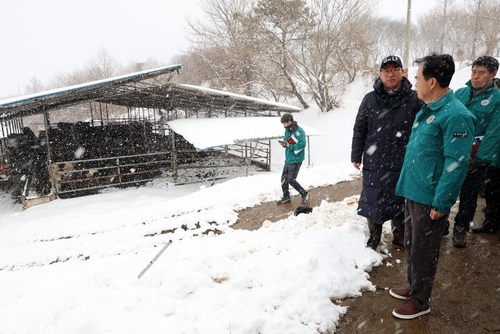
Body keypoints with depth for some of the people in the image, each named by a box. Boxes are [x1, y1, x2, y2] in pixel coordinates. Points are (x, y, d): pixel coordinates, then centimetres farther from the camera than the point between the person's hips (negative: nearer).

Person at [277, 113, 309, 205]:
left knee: (291, 180, -8)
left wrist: (289, 146, -24)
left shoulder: (299, 131, -18)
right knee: (284, 178, 11)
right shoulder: (287, 131, 8)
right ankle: (286, 196, 29)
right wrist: (284, 143, -6)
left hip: (296, 160, -8)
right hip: (288, 159, 8)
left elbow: (302, 145, -26)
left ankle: (304, 194, 12)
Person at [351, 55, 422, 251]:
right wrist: (356, 156, 3)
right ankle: (373, 239, 28)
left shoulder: (414, 99, -1)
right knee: (373, 202, 9)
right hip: (374, 164, 1)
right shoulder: (370, 99, 1)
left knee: (400, 202, 13)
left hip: (403, 164, 0)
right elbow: (359, 130, 4)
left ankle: (400, 238, 33)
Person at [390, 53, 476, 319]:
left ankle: (420, 300, 27)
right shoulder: (426, 110, 9)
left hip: (430, 199, -9)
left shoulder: (456, 115, -19)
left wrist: (441, 203, -20)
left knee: (423, 252, 8)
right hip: (412, 192, 9)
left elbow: (456, 164, -21)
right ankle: (413, 287, 41)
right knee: (410, 245, 21)